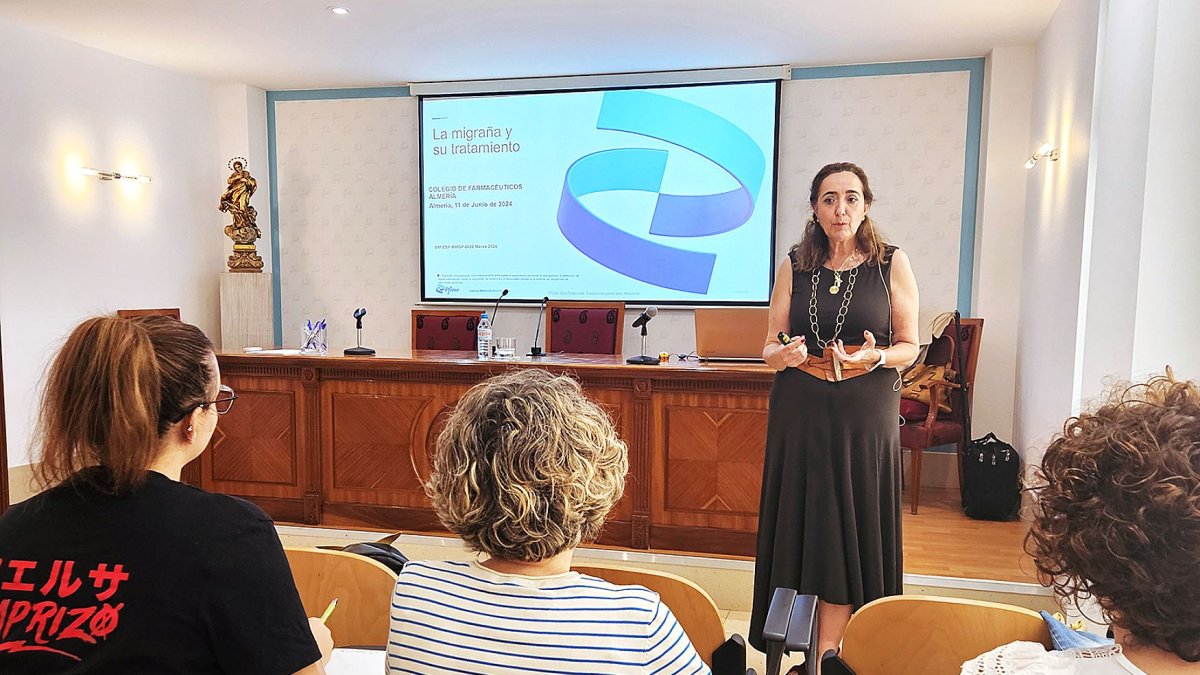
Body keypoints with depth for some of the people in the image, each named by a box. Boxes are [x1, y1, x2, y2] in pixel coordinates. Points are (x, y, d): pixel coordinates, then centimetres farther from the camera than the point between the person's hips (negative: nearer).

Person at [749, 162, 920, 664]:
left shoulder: (892, 264, 1)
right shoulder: (795, 266, 5)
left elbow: (908, 346, 4)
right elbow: (770, 347, 7)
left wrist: (876, 357, -17)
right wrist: (783, 354, -15)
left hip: (865, 415, -1)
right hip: (800, 414, 2)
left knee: (851, 528, 2)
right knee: (802, 527, 5)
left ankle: (823, 655, 16)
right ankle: (823, 654, 21)